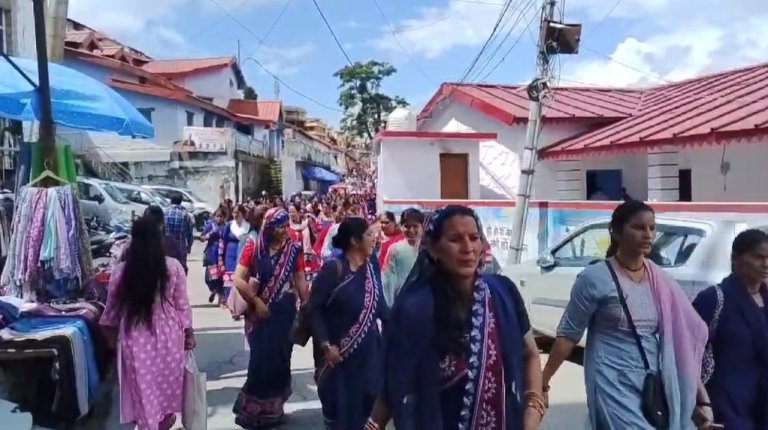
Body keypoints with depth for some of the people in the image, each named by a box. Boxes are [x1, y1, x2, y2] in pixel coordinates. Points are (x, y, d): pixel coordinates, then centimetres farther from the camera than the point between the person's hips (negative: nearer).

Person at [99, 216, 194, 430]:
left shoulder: (120, 271, -8)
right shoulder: (174, 267, -9)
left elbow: (112, 308, 4)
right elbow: (182, 305, -2)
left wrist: (111, 331, 22)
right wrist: (188, 332, 10)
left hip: (135, 337, -1)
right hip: (168, 334, 1)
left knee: (143, 387, 13)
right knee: (167, 382, 21)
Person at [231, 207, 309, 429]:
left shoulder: (293, 249, 1)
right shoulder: (253, 247, -6)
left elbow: (300, 281, 4)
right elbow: (238, 280, -8)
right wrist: (256, 301, -12)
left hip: (286, 312, 2)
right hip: (261, 312, -2)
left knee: (280, 361, 9)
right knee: (261, 360, -1)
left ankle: (273, 409, 27)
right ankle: (253, 410, 17)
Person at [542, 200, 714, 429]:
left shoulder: (661, 281, 6)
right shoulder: (595, 278, -8)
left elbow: (681, 337, 8)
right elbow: (568, 335, -5)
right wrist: (543, 381, -8)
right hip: (614, 386, -5)